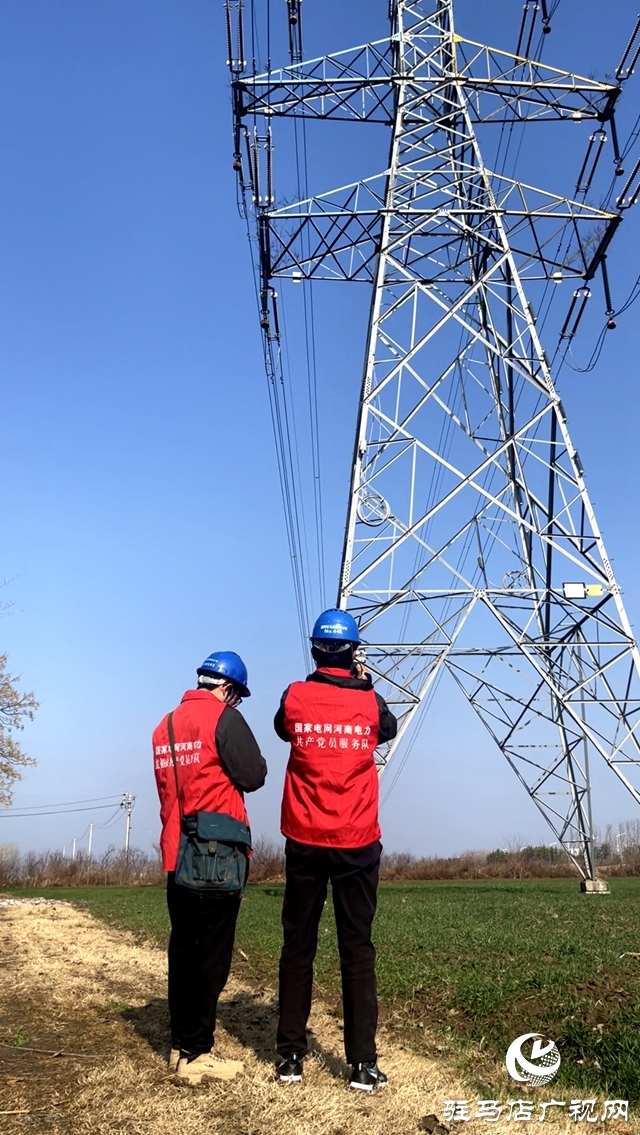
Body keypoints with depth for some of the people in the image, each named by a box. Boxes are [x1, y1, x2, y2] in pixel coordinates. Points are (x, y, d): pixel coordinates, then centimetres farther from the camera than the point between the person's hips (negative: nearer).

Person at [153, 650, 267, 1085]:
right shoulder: (224, 717, -10)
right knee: (211, 954, -1)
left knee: (183, 950, 14)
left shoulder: (166, 725, 13)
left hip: (176, 853, 8)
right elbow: (253, 776, -12)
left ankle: (180, 1045, 22)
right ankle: (197, 1054, 4)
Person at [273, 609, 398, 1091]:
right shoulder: (370, 701, -4)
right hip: (357, 844, 0)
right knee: (358, 950, 6)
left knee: (297, 947, 11)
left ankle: (290, 1056, 18)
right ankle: (363, 1063, 9)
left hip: (304, 842, 1)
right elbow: (389, 729, 18)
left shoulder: (294, 697, -4)